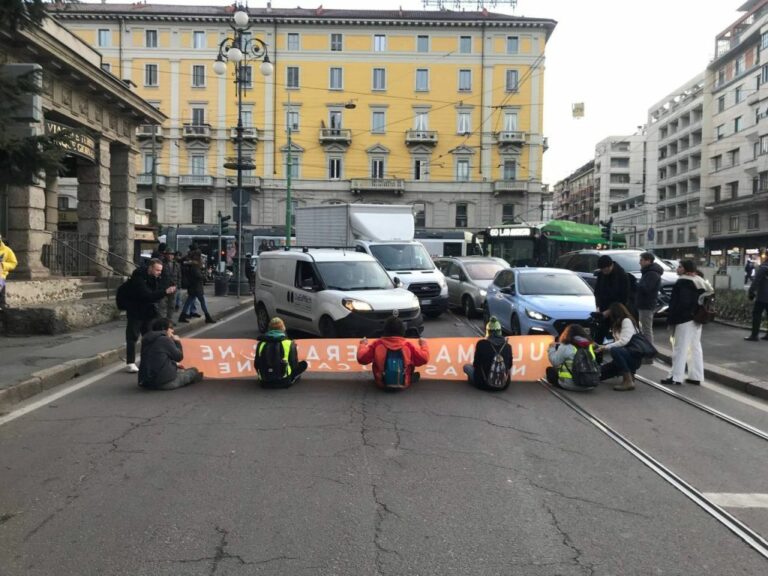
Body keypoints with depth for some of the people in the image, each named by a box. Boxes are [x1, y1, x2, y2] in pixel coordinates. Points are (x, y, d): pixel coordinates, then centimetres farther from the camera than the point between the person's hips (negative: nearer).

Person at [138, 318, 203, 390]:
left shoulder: (146, 340, 9)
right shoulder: (165, 340, -15)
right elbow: (179, 357, -6)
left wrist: (174, 364, 24)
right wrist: (177, 342, 7)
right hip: (165, 382, -8)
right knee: (194, 371, 14)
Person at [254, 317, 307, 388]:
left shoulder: (261, 344, -2)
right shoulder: (289, 344, -10)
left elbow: (256, 365, 5)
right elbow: (294, 365, -4)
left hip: (265, 383, 4)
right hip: (284, 383, -3)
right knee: (303, 364, 12)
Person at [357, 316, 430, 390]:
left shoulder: (377, 344, -10)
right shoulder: (408, 345, -9)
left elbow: (361, 358, -4)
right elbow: (423, 359, -2)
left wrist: (362, 345, 15)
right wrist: (424, 345, 16)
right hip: (404, 383, 0)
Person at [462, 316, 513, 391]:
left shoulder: (481, 344, -10)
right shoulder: (507, 346, -1)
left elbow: (475, 364, -2)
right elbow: (509, 366, 9)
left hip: (484, 384, -3)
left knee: (466, 366, 21)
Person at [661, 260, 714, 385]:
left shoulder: (683, 282, -15)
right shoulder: (700, 282, 14)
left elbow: (682, 303, -22)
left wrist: (671, 318, -19)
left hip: (684, 319, -9)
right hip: (696, 319, 9)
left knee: (680, 348, -5)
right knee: (695, 347, 13)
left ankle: (676, 377, -2)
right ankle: (696, 376, 17)